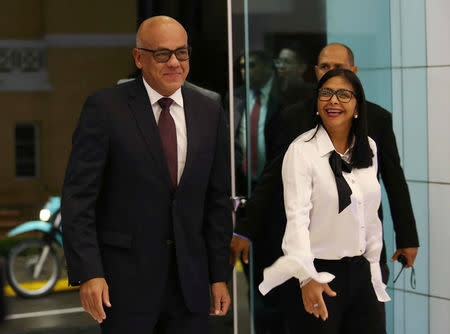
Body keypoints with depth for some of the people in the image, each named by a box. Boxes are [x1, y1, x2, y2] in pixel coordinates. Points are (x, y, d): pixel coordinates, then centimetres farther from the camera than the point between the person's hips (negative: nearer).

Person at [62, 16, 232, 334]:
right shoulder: (105, 107, -5)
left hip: (190, 279, 4)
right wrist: (88, 273, -15)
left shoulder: (210, 113, 7)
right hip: (125, 278, -4)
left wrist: (220, 275, 9)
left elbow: (218, 200, 11)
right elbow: (78, 197, -8)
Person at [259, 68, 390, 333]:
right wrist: (306, 277, -31)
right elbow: (297, 217, -20)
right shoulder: (301, 150, -11)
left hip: (360, 271, 6)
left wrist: (373, 264, 14)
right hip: (318, 272, -5)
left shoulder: (369, 149, 7)